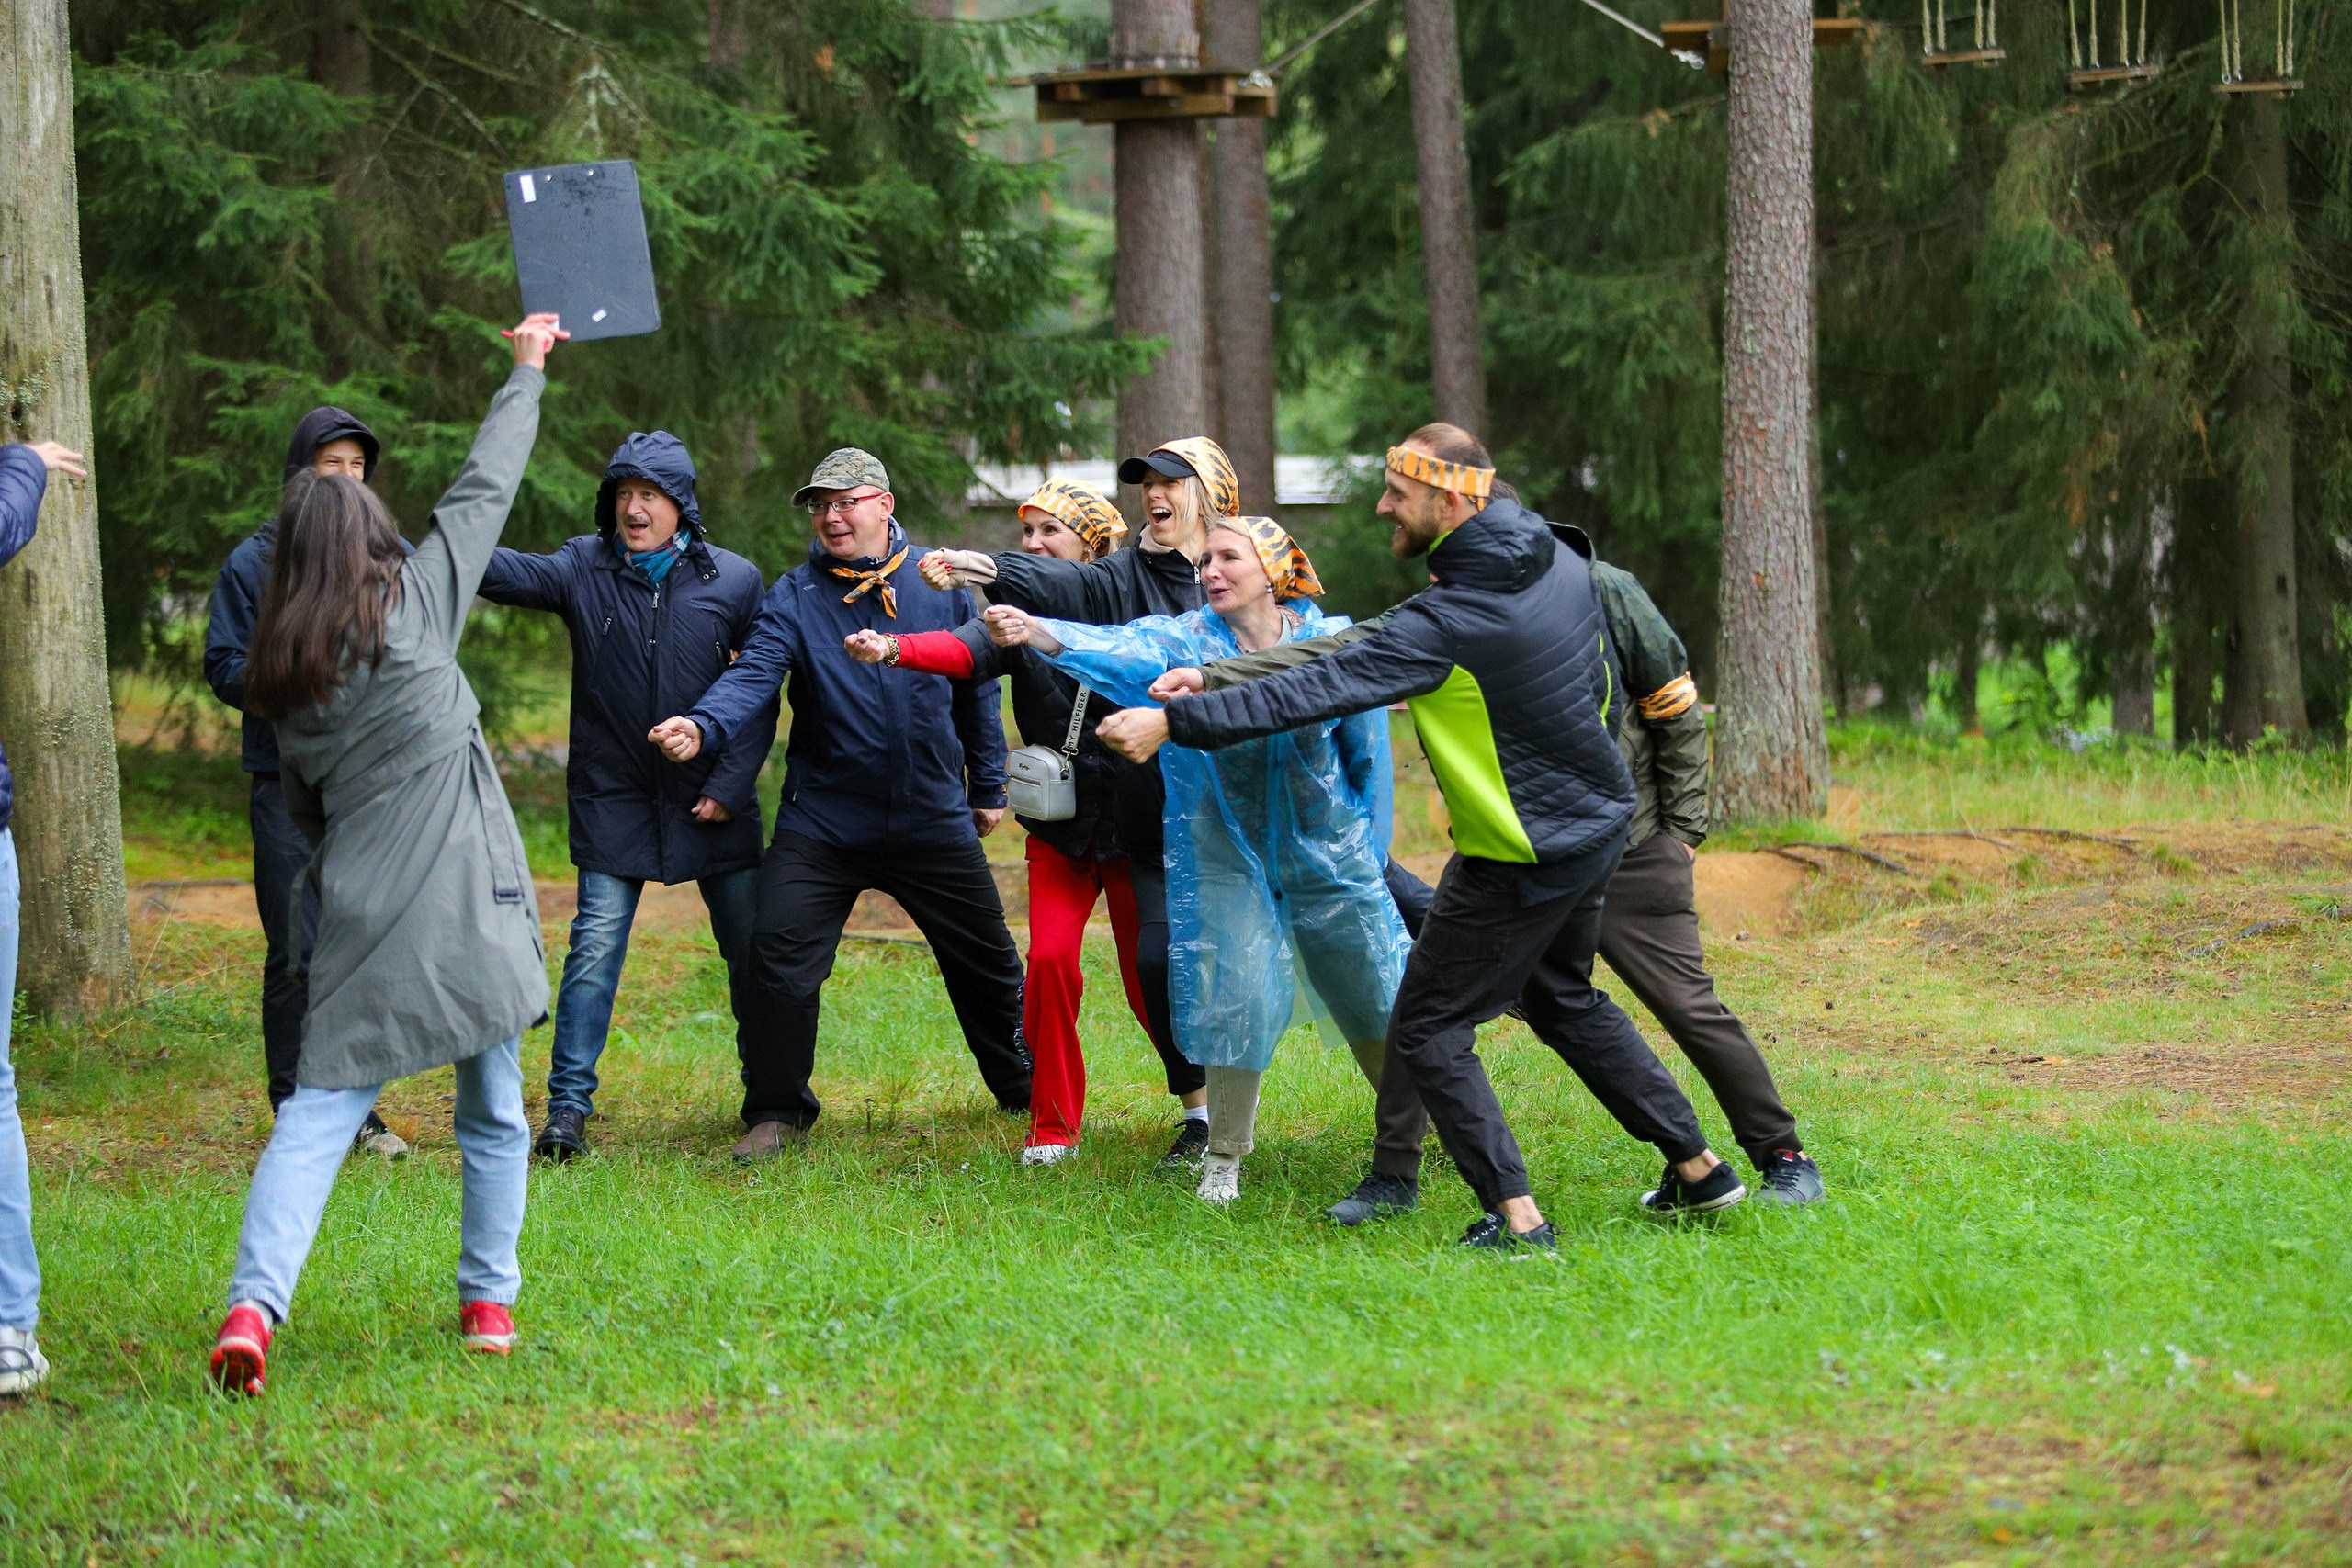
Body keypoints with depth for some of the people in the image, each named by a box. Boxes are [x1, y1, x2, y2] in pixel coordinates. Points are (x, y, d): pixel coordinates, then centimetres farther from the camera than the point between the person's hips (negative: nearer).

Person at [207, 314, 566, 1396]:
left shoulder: (281, 677, 8)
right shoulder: (414, 606, -3)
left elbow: (304, 809, 15)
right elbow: (483, 492, 7)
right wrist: (525, 374, 18)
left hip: (357, 919, 3)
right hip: (464, 905, -3)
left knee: (319, 1111, -1)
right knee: (492, 1112, 12)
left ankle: (254, 1300, -18)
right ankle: (488, 1302, 16)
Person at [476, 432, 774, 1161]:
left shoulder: (734, 581, -2)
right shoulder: (585, 569, -3)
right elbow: (504, 573, -19)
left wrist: (729, 784, -8)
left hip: (713, 802, 1)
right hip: (613, 797, -1)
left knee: (752, 947, 6)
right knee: (595, 949, -6)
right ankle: (567, 1107, 0)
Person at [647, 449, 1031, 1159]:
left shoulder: (941, 584, 0)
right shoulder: (794, 597, -5)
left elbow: (976, 692, 10)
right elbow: (754, 675, -19)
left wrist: (988, 788, 14)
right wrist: (702, 727, -39)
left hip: (934, 821, 1)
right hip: (822, 823, -1)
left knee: (986, 964, 12)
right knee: (780, 956, -10)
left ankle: (1024, 1093, 33)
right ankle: (775, 1112, 6)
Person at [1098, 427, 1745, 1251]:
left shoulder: (1447, 624, -26)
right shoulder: (1562, 564, -2)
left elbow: (1317, 689, -29)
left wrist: (1174, 722, -28)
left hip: (1523, 858, -8)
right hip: (1595, 820, 8)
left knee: (1426, 1032, 3)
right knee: (1564, 1000, 27)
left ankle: (1516, 1216, -3)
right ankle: (1697, 1167, 29)